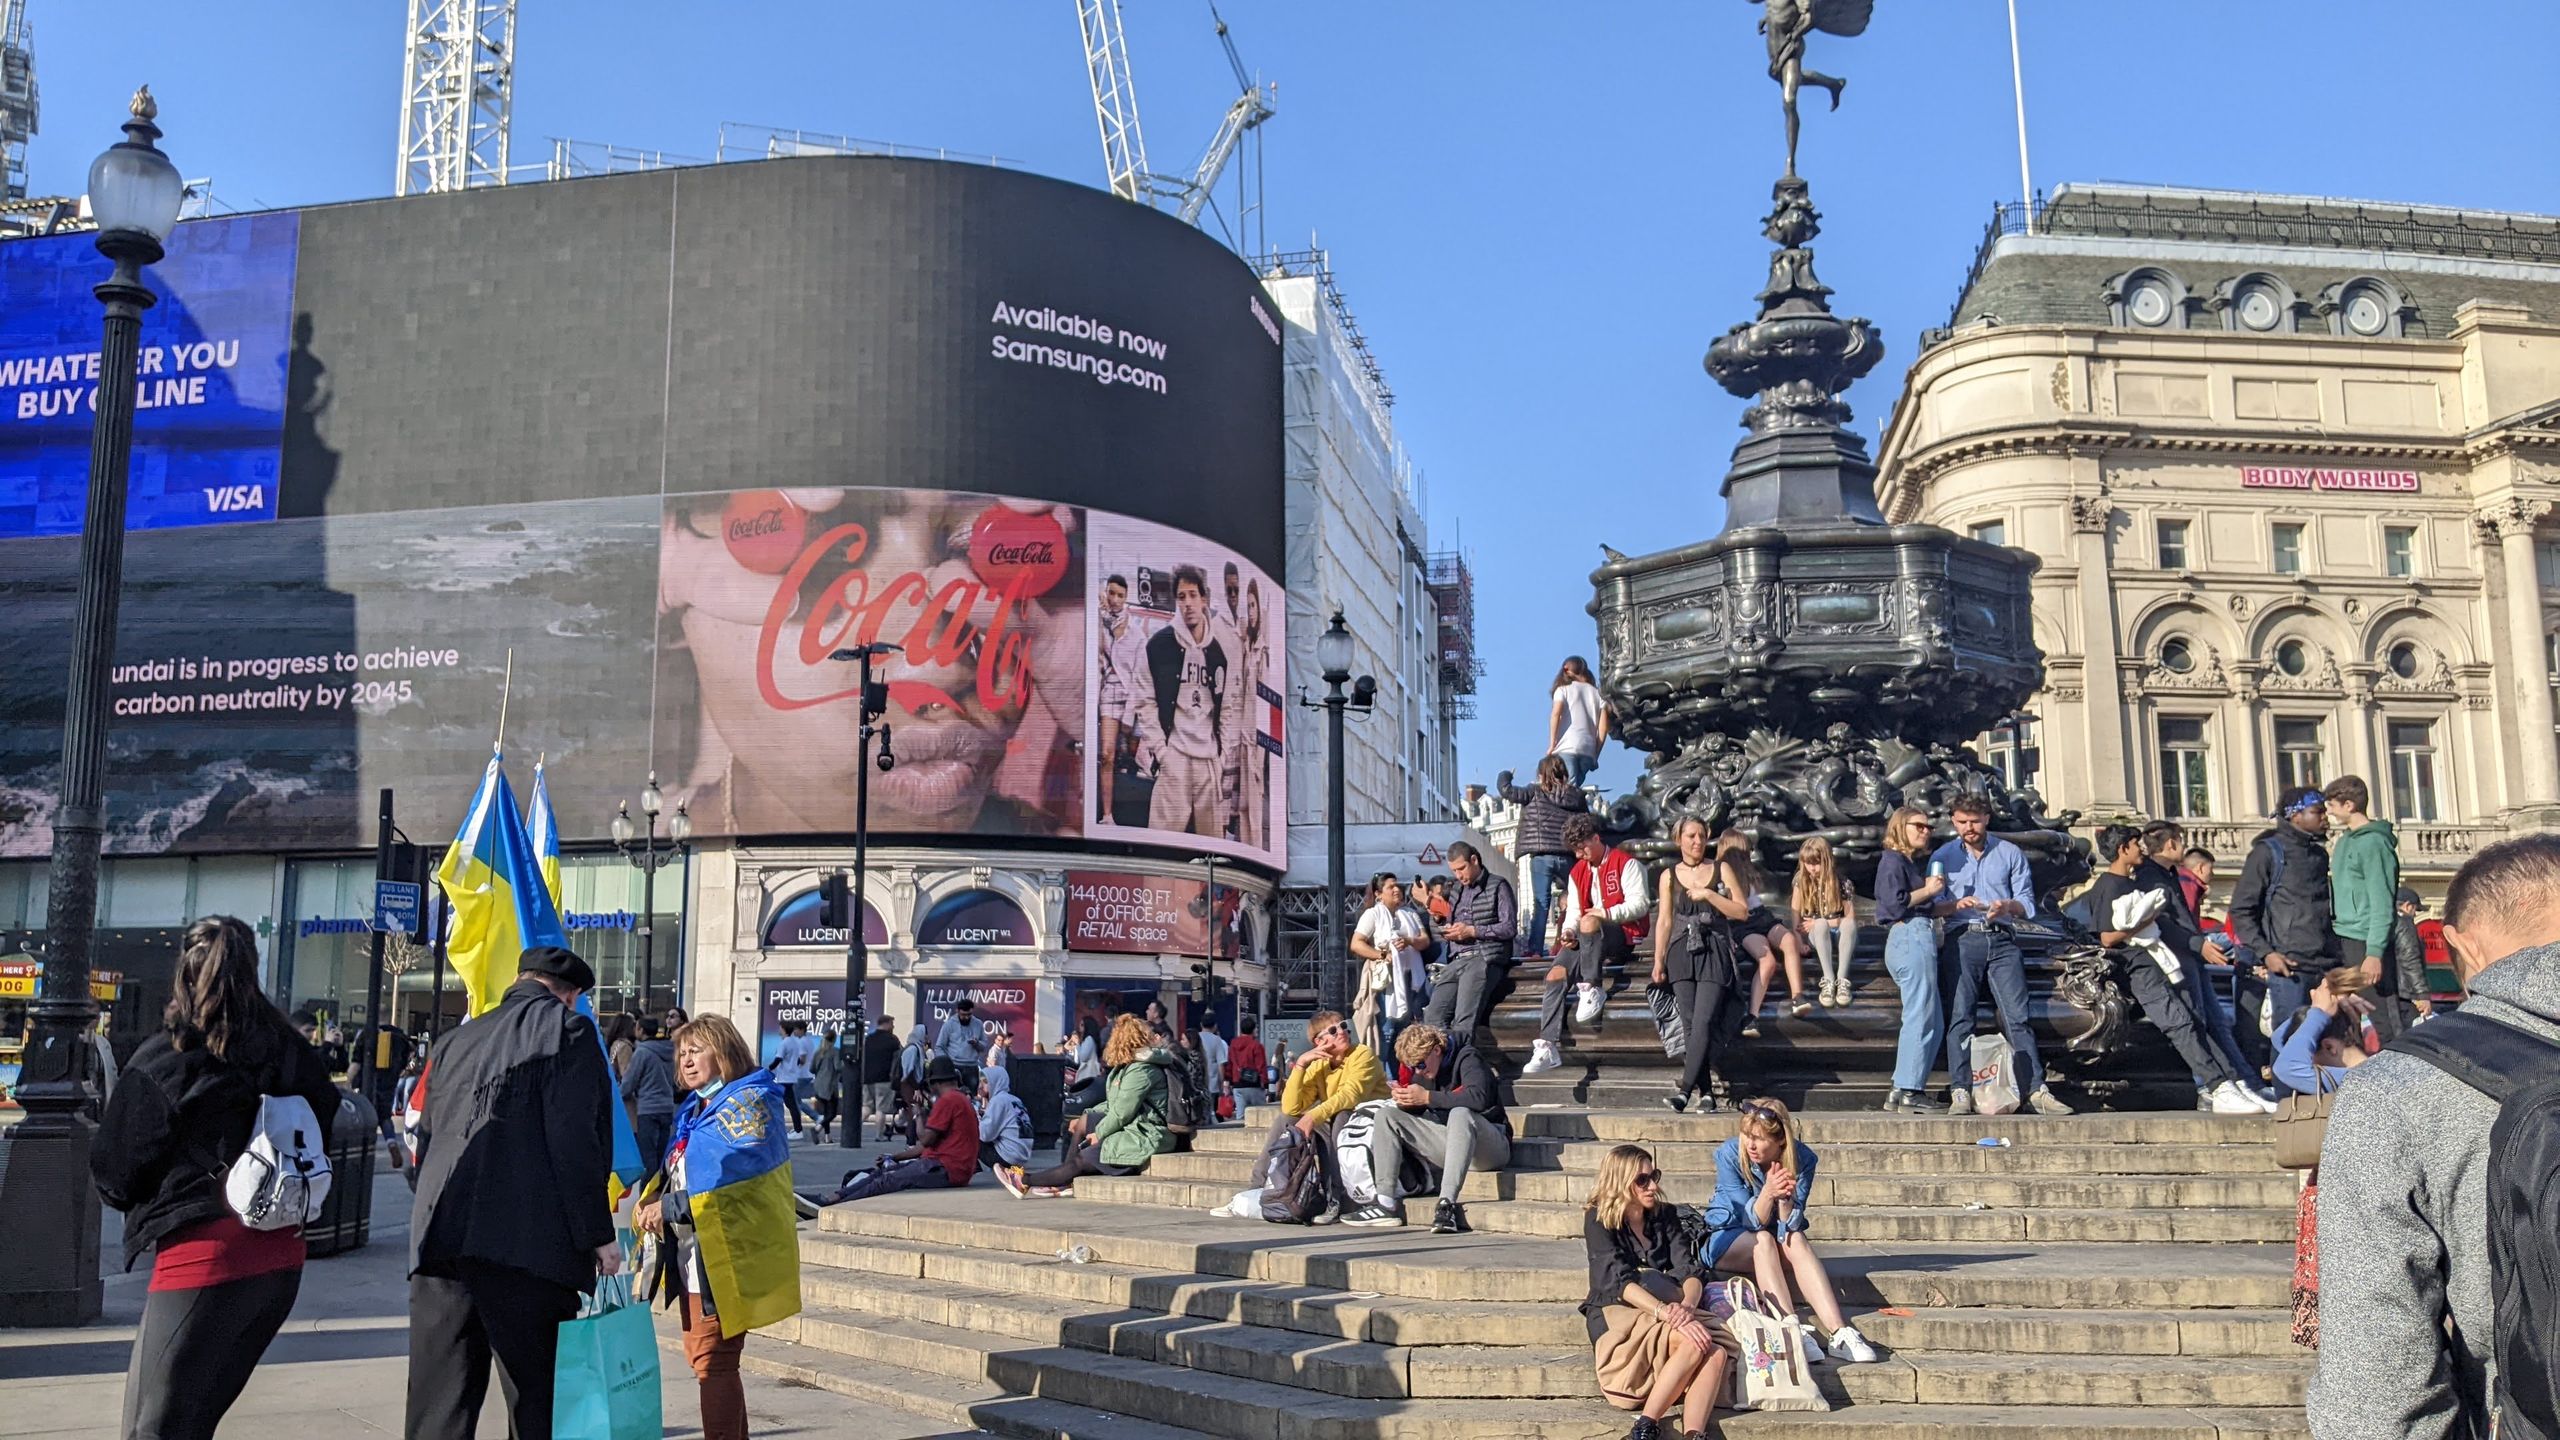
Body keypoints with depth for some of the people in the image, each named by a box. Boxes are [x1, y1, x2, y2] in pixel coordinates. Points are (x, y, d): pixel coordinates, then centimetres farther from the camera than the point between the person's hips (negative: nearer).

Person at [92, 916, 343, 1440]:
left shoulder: (162, 1060, -7)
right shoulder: (293, 1053, 7)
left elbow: (113, 1175, -2)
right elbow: (324, 1130, 14)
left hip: (202, 1254, -6)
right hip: (281, 1254, 6)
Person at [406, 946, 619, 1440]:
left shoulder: (455, 1041, 21)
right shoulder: (567, 1029, 1)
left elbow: (427, 1144, 21)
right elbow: (575, 1142, -8)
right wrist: (598, 1235, -5)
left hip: (438, 1242, 6)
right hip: (525, 1245, -6)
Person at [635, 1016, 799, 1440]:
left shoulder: (749, 1103, -11)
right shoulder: (695, 1109, 16)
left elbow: (738, 1178, -23)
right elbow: (675, 1172, 23)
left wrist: (669, 1207, -21)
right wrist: (652, 1202, 1)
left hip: (724, 1257, -9)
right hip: (690, 1256, 9)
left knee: (713, 1363, -8)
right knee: (704, 1360, 15)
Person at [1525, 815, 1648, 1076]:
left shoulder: (1625, 863, -2)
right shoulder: (1577, 873, 18)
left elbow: (1640, 904, -11)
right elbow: (1573, 912, 13)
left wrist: (1608, 913, -24)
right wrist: (1568, 931, -8)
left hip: (1624, 935, -6)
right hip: (1589, 940, 6)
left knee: (1589, 923, -38)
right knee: (1556, 973, -18)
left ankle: (1591, 990, -25)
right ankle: (1548, 1047, -24)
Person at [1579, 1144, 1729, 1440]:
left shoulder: (1664, 1215, 15)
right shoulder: (1599, 1219, 0)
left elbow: (1690, 1271, 3)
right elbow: (1621, 1282, -14)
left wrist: (1687, 1305, -22)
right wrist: (1666, 1312, -30)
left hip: (1666, 1310, 5)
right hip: (1617, 1315, -5)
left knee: (1716, 1354, -30)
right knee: (1695, 1344, -34)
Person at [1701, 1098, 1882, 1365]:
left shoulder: (1802, 1158, -14)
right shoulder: (1729, 1155, -20)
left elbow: (1790, 1225, -18)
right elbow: (1752, 1221, -20)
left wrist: (1785, 1198, -39)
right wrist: (1768, 1192, -40)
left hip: (1772, 1238, 2)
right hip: (1727, 1238, -2)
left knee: (1797, 1240, -30)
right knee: (1763, 1241, -33)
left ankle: (1839, 1334, -41)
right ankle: (1793, 1330, -45)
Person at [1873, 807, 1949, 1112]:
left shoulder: (1909, 863, 25)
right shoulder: (1893, 860, -4)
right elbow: (1895, 903, -17)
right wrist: (1928, 890, -7)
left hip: (1917, 940, 10)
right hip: (1911, 939, -10)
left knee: (1934, 1024, 9)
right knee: (1920, 1019, -11)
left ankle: (1903, 1091, 9)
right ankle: (1908, 1091, -10)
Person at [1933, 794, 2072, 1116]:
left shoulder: (2011, 854, 12)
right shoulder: (1943, 857, 11)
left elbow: (2027, 904, 6)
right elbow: (1932, 906, 2)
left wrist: (2008, 906, -15)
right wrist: (1956, 904, -17)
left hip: (2001, 941, 1)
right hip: (1961, 940, 0)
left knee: (2018, 1015, -5)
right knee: (1959, 1016, -7)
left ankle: (2036, 1091, -5)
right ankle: (1960, 1092, -9)